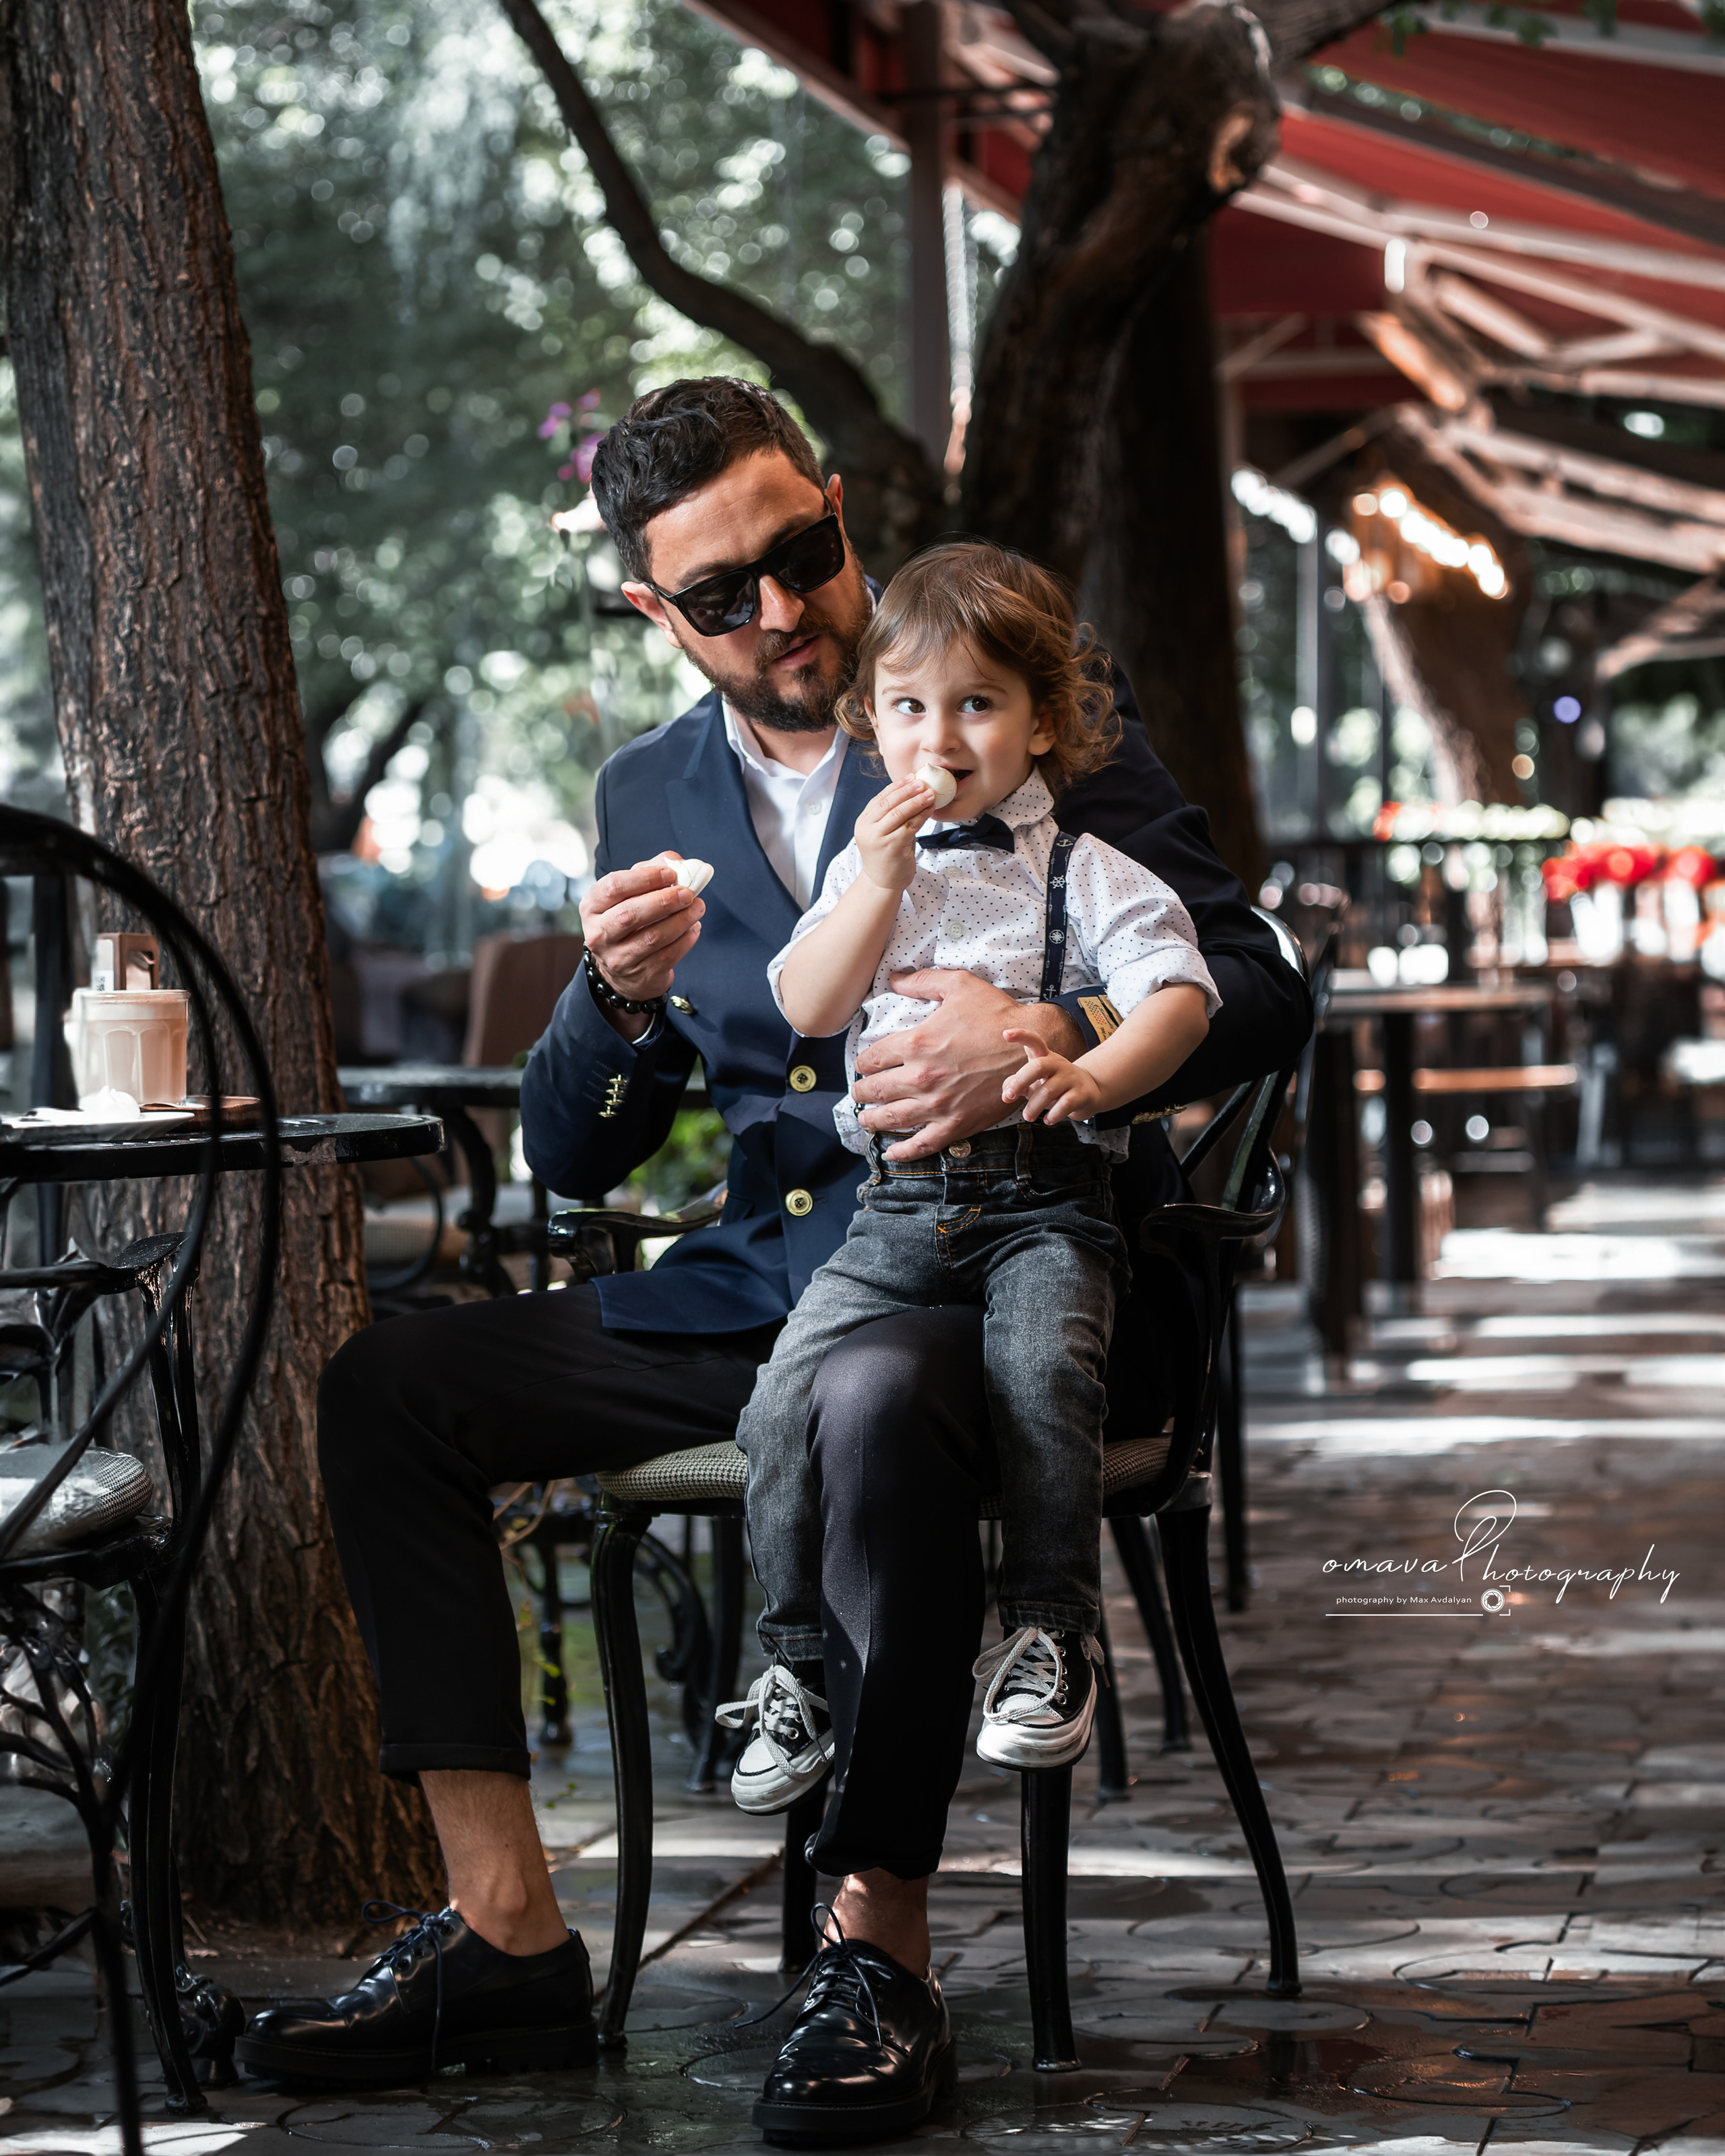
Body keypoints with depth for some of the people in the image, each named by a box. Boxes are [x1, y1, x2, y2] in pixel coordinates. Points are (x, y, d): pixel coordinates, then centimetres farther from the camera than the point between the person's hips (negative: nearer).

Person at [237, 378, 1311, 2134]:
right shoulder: (650, 796, 10)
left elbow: (1255, 989, -9)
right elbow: (570, 1162, 10)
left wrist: (1050, 1038, -29)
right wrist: (617, 998, -13)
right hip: (764, 1283, 6)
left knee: (878, 1405, -40)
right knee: (387, 1384, -6)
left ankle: (879, 1953, -28)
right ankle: (503, 1924, -7)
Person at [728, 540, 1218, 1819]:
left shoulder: (1086, 873, 7)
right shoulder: (869, 866, 19)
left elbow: (1179, 995, -7)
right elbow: (806, 1011, 8)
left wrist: (1093, 1078, -27)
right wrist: (881, 879, -3)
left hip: (1043, 1197, -3)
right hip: (896, 1203, 3)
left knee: (1042, 1367, -32)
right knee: (790, 1391, -17)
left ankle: (1052, 1635, -20)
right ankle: (798, 1658, -3)